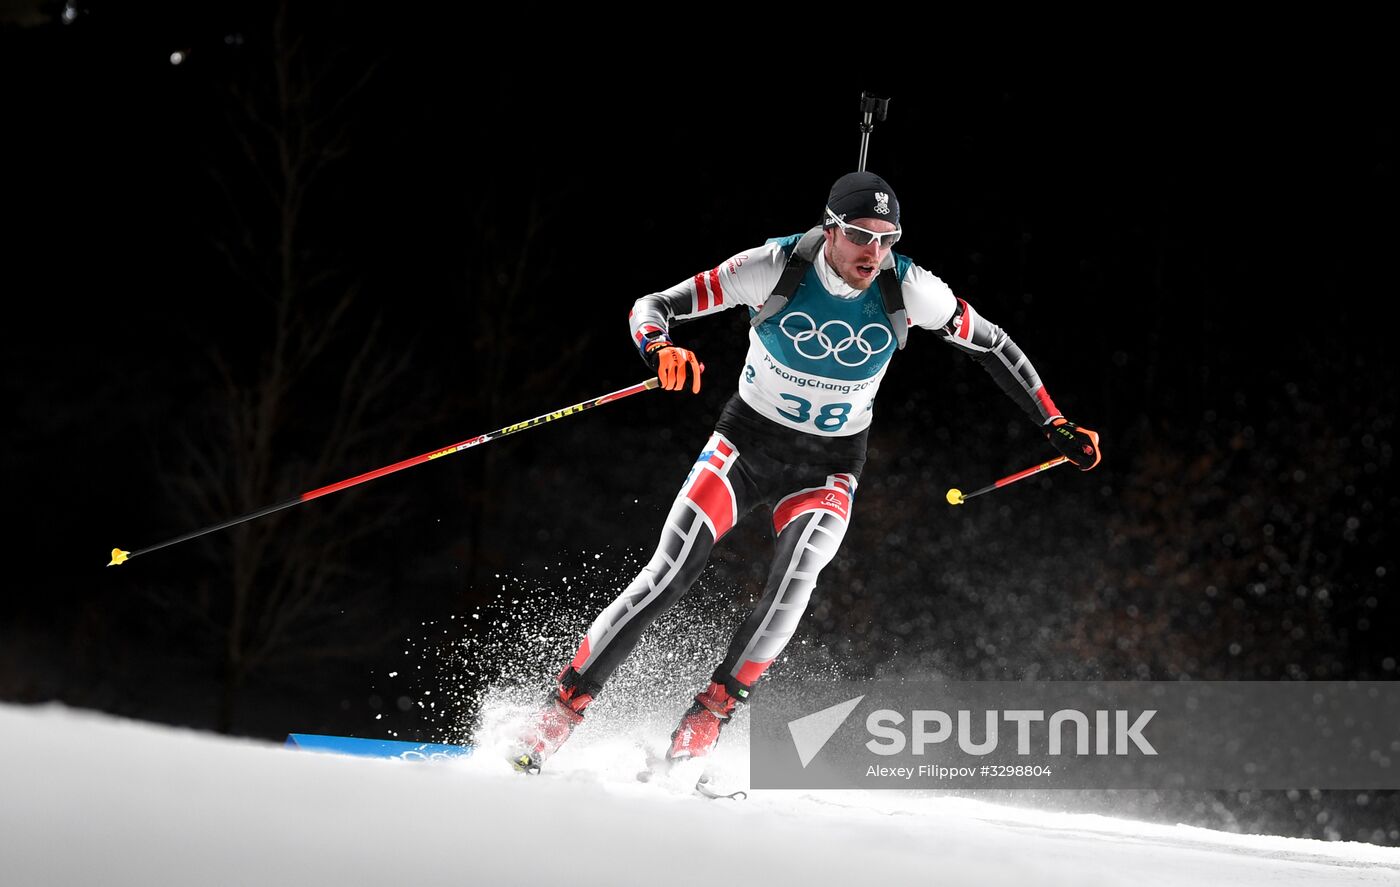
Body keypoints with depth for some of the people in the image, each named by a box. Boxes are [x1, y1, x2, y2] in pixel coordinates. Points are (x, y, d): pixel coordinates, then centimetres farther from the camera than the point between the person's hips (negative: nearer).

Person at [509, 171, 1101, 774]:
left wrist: (1054, 424, 0)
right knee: (668, 575, -15)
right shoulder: (775, 267, -20)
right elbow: (652, 307, -18)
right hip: (747, 442, -1)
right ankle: (563, 708, -3)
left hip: (828, 468, 1)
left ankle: (706, 722, -18)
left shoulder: (908, 290, -16)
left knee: (796, 577, -27)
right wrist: (660, 350, -41)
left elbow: (992, 345, 0)